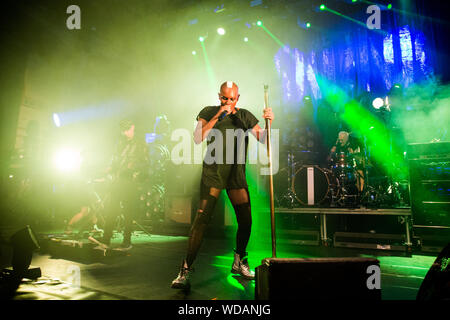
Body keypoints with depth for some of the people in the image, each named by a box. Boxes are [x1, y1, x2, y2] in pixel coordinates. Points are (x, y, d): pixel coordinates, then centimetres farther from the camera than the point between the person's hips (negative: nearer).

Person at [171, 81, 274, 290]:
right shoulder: (208, 113, 5)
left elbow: (263, 139, 4)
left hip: (237, 175, 3)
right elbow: (197, 138, -10)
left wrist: (269, 123, -16)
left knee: (246, 220, 3)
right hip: (212, 173, -3)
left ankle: (239, 263, 26)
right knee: (201, 220, -12)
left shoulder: (245, 116, 11)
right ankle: (185, 270, -5)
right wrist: (218, 116, -15)